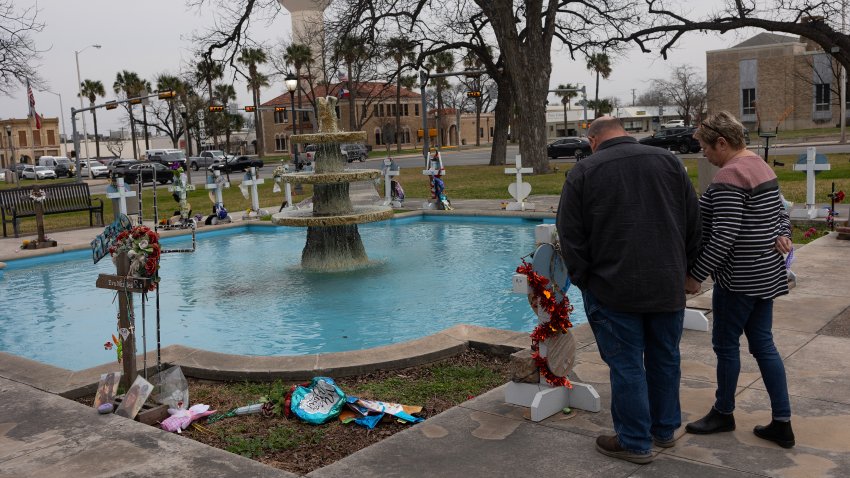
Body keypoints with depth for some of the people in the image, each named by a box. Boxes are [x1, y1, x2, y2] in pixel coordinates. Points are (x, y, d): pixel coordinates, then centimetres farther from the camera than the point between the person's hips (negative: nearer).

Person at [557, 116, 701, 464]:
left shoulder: (583, 172, -4)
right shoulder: (667, 161, 6)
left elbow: (570, 236, -5)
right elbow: (694, 223, 7)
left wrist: (585, 280, 5)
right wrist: (683, 269, 15)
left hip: (614, 291, -4)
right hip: (668, 287, 4)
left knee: (627, 366, 5)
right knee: (665, 359, 17)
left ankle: (635, 442, 14)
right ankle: (665, 430, 31)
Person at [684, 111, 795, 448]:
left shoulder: (729, 176, -20)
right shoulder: (760, 166, 11)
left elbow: (723, 238, -24)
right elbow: (781, 214, 17)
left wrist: (696, 275, -17)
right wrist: (783, 236, -2)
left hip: (738, 278, -9)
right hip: (765, 274, 10)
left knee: (726, 344, 7)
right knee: (763, 344, 12)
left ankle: (723, 413, 23)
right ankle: (782, 423, 16)